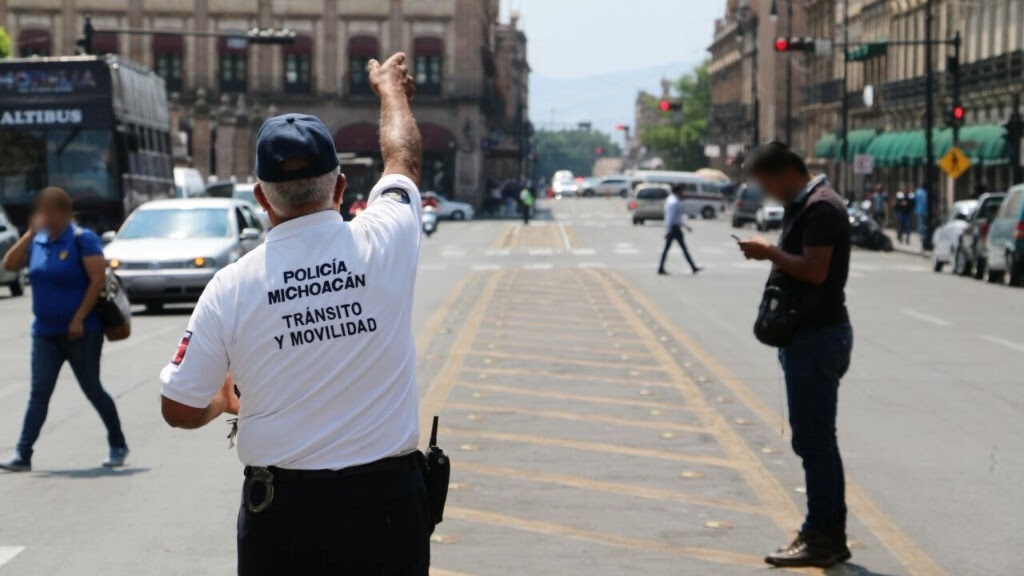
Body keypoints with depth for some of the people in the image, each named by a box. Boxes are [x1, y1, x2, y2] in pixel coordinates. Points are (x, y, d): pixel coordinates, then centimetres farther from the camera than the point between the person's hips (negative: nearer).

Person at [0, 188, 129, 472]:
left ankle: (118, 446, 20)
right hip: (45, 333, 5)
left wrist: (79, 319, -19)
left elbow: (98, 280, -16)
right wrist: (30, 233, -5)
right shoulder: (37, 241, 8)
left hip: (81, 332, -5)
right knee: (39, 393, -1)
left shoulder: (82, 239, -10)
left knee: (92, 389, 4)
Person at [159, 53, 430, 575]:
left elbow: (180, 409, -1)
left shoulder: (231, 287, -9)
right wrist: (390, 87, 36)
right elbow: (403, 158, 16)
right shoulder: (384, 243, -7)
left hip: (281, 511, 0)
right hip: (388, 500, 1)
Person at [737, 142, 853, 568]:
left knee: (813, 439, -6)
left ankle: (821, 537, -2)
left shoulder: (820, 207, -17)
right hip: (810, 333, 11)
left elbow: (815, 270, -25)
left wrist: (769, 253, -16)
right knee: (819, 440, 14)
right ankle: (831, 534, 20)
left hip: (817, 337, -11)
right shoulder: (805, 204, 16)